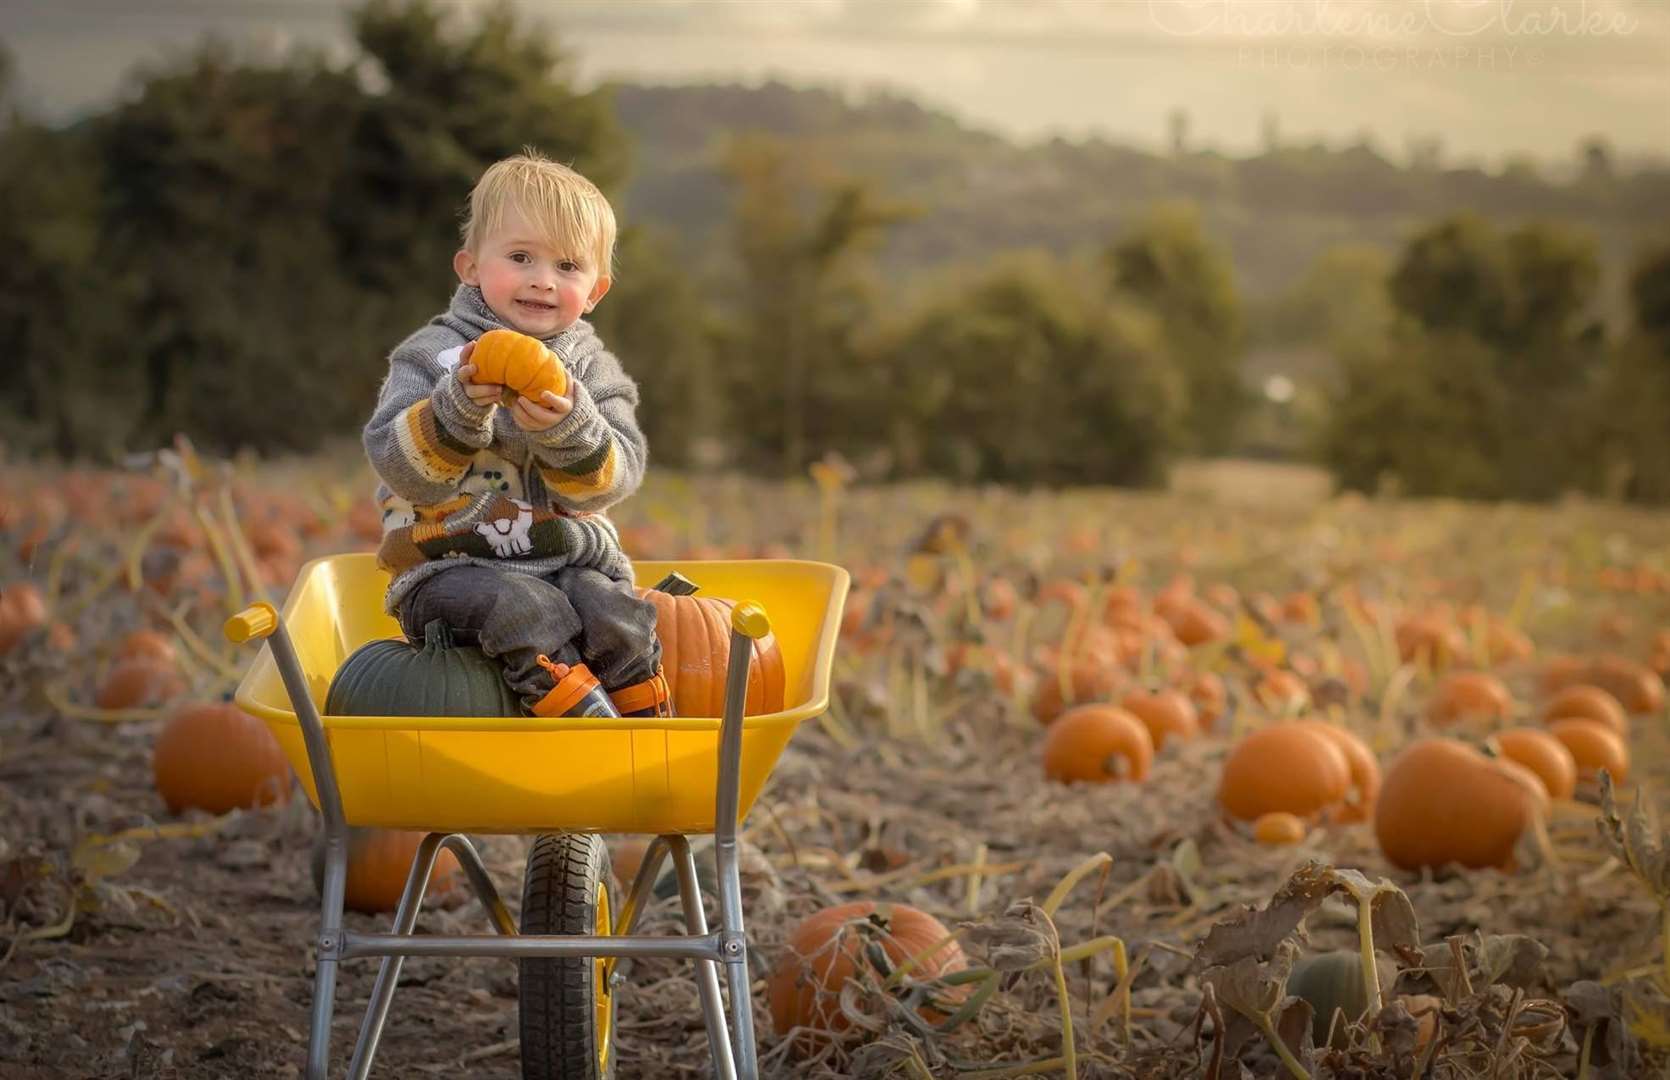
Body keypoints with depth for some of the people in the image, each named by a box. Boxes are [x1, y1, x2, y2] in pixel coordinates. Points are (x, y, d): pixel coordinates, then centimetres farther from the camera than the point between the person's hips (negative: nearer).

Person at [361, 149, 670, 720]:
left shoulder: (593, 369, 8)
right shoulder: (433, 355, 0)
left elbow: (611, 480, -5)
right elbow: (402, 470, -13)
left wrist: (568, 428, -26)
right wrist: (459, 406, -30)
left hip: (571, 562, 3)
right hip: (454, 567, -3)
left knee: (617, 620, -27)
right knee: (523, 610, -34)